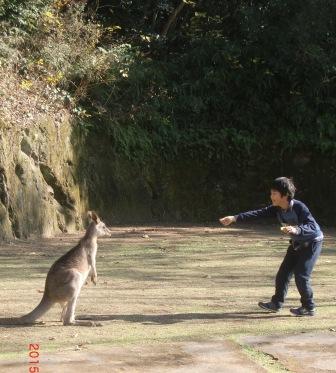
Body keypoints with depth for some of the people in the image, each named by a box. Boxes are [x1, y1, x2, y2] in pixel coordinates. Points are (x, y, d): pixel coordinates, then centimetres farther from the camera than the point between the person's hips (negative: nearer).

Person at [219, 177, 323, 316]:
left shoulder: (299, 207, -30)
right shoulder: (277, 209, -9)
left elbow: (312, 227, -37)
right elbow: (258, 213, -15)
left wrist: (296, 230, -56)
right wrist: (235, 218, -24)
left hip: (312, 241, -8)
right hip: (297, 242, 8)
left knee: (301, 275, -12)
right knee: (283, 272, 8)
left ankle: (309, 308, 3)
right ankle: (276, 303, 21)